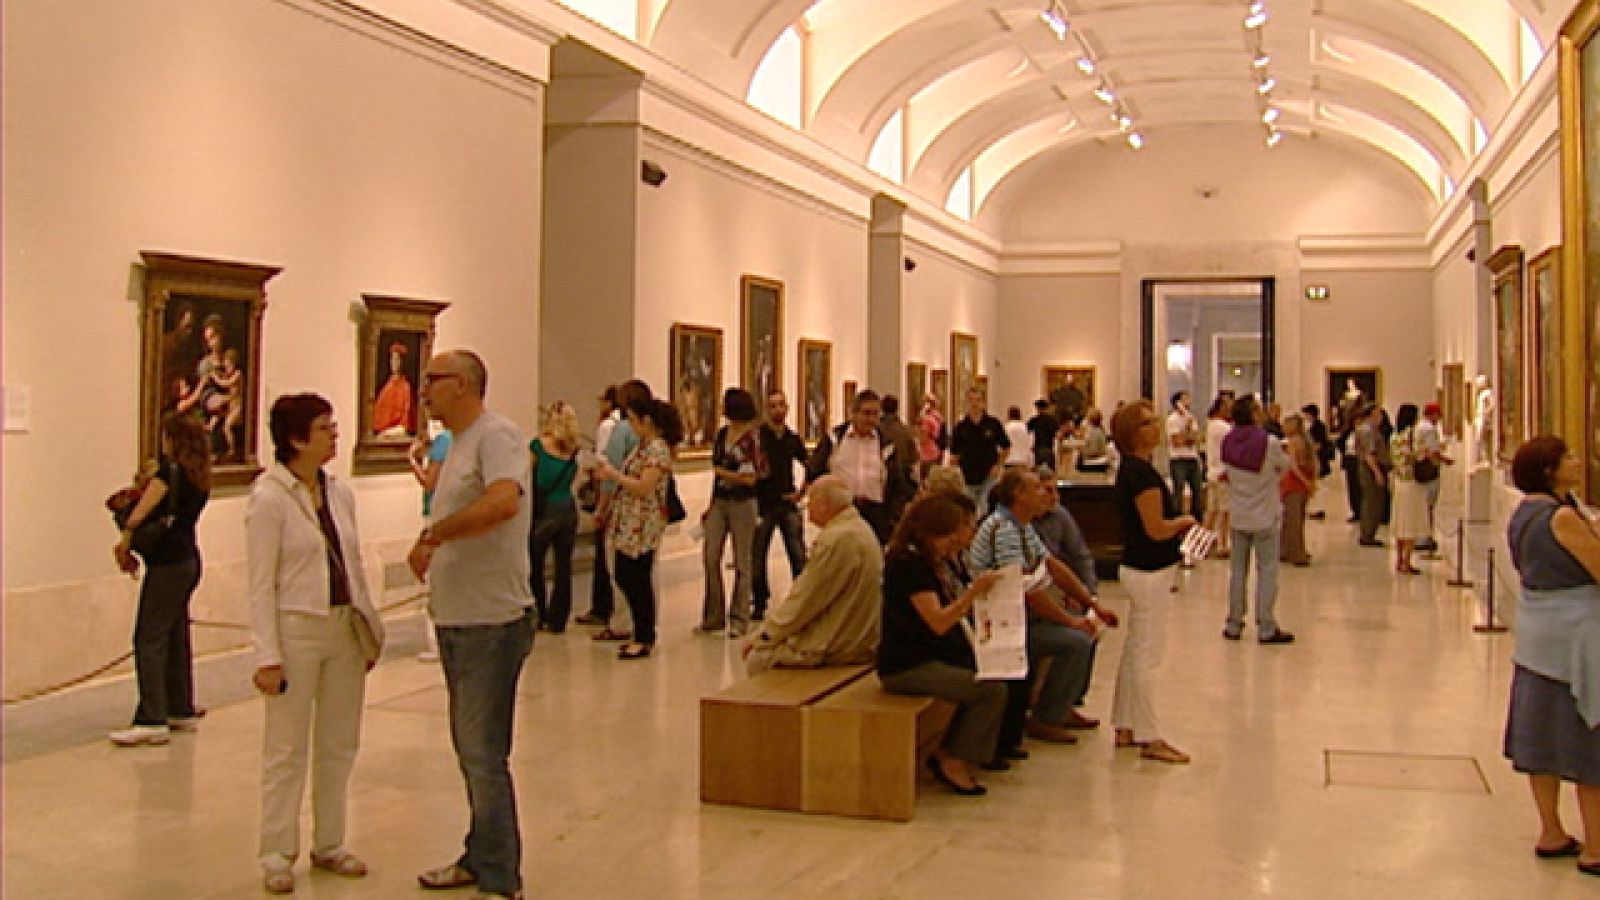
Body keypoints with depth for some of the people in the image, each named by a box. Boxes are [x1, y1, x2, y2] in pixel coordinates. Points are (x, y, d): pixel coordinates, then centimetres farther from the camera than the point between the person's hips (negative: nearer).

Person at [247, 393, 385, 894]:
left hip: (345, 628, 6)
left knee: (339, 744, 13)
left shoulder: (339, 492, 7)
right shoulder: (268, 498, -11)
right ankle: (277, 853, 17)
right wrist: (267, 656, -15)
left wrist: (370, 630, 13)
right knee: (287, 748, 4)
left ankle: (328, 845, 26)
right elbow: (261, 584, -12)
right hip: (297, 629, -6)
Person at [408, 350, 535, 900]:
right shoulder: (458, 443, 17)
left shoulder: (496, 434, -14)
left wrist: (433, 534, -24)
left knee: (484, 755, -4)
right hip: (456, 620, 10)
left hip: (491, 621, -10)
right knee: (469, 750, 18)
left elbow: (503, 502, -34)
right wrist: (429, 548, 3)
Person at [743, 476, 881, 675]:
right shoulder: (859, 528, 11)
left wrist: (762, 638, -6)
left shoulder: (837, 539, -22)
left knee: (756, 659, -3)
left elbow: (804, 601, -18)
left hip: (836, 648, -10)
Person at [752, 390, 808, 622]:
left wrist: (801, 492, 11)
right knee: (757, 556, 4)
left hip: (788, 504, 2)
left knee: (799, 556, -2)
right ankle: (759, 604, 16)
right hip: (763, 504, -2)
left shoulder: (793, 439, 8)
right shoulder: (757, 435, -3)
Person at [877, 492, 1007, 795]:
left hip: (932, 657, 10)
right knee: (993, 690, -18)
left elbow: (954, 610, 19)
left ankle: (946, 755, 3)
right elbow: (938, 622, -23)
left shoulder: (934, 561, 14)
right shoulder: (907, 563, -17)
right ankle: (953, 761, -3)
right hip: (906, 666, -10)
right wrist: (973, 592, -27)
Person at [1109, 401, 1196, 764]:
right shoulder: (1141, 472, -21)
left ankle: (1125, 727, 25)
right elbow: (1157, 529, -23)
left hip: (1139, 567, 10)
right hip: (1150, 572, -10)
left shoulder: (1131, 468, 10)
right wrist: (1184, 522, -5)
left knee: (1134, 652, 16)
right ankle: (1151, 739, 4)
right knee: (1147, 656, -3)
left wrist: (1176, 523, 8)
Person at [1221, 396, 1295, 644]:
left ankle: (1234, 625, 18)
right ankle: (1266, 628, 5)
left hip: (1238, 517, 4)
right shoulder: (1269, 443, -18)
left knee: (1238, 570, 13)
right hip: (1265, 517, -4)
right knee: (1267, 572, 3)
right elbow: (1284, 465, -2)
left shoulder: (1228, 444, -5)